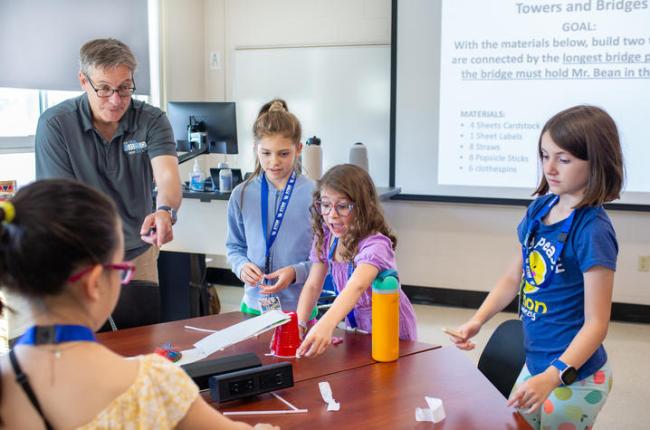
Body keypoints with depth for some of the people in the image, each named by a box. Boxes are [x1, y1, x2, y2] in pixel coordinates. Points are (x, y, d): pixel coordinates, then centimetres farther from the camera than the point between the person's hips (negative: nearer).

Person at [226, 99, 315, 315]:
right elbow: (234, 247, 11)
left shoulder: (313, 194, -11)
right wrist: (241, 266, -8)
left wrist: (296, 272, -20)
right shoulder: (241, 195, 1)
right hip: (253, 305, 3)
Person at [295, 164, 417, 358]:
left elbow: (356, 287, -43)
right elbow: (312, 285, -2)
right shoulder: (325, 237, -5)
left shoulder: (375, 244, -27)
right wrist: (299, 324, -17)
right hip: (354, 328, 5)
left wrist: (326, 325, -58)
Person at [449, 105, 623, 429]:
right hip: (536, 364, 7)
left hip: (574, 377, -7)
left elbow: (596, 323, -21)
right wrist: (477, 321, -4)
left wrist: (553, 377, -31)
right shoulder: (540, 208, -1)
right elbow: (513, 277, 8)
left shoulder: (593, 229, -21)